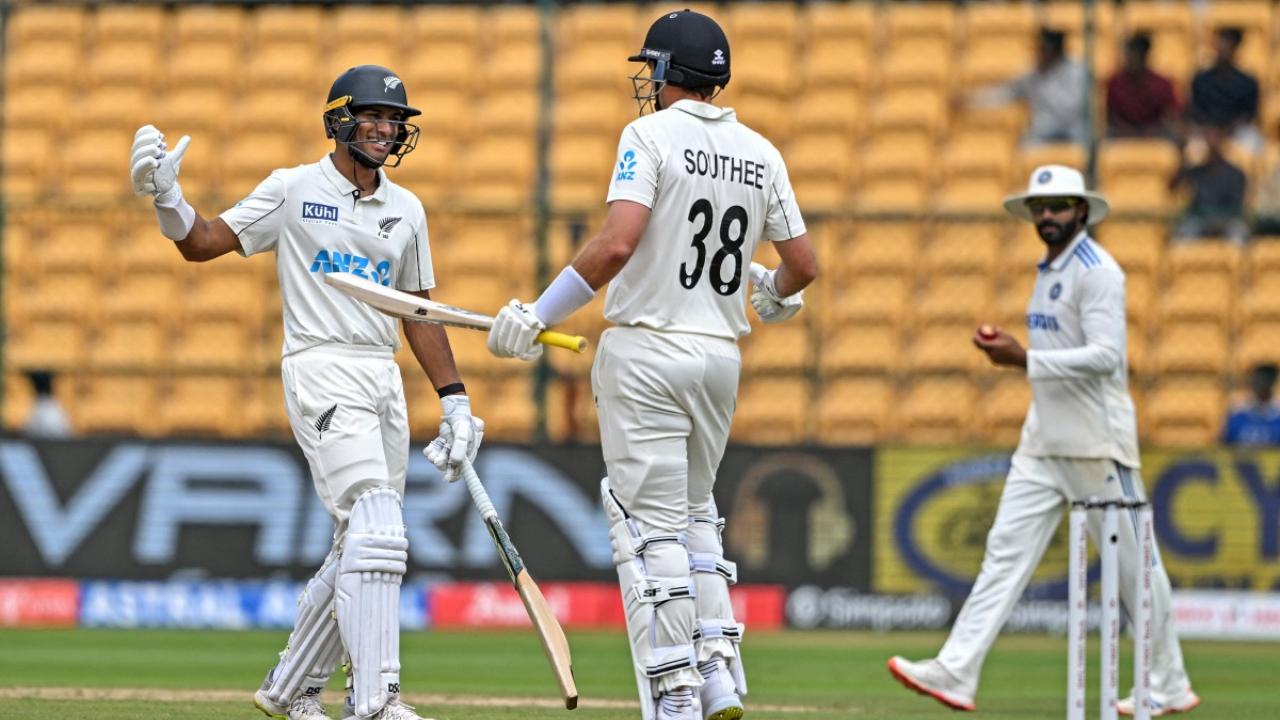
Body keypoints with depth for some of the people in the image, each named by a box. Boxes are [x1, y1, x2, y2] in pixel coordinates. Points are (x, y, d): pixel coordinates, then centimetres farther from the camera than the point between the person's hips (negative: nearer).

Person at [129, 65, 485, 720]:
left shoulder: (406, 210, 14)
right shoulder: (295, 189, -1)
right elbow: (203, 243, -2)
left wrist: (454, 400, 12)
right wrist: (166, 197, -22)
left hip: (385, 382, 7)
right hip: (322, 371, -7)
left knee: (360, 548, 9)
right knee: (374, 531, -20)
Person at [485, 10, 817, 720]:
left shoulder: (651, 135, -10)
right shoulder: (761, 153, 8)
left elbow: (618, 242, -22)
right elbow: (803, 262, 10)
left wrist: (538, 314, -17)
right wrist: (775, 294, 33)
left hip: (645, 353, -6)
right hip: (722, 354, 6)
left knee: (652, 528, -3)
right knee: (694, 515, 20)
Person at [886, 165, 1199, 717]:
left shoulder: (1097, 272, -12)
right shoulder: (1048, 272, 16)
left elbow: (1106, 355, -22)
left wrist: (1025, 360, -24)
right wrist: (1007, 351, 6)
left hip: (1096, 444, -8)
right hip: (1044, 442, 9)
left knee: (1133, 563, 1)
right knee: (1006, 550, -2)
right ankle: (956, 672, -9)